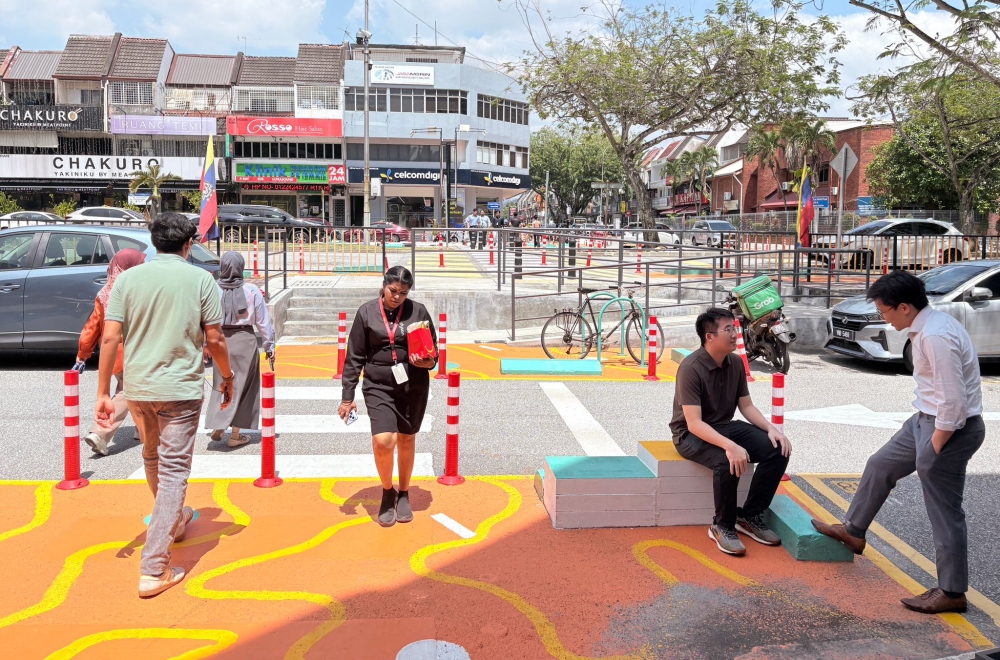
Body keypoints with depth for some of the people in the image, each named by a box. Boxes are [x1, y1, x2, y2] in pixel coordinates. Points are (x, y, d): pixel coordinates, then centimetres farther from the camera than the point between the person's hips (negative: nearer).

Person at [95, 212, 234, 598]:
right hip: (180, 389, -4)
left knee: (153, 461, 24)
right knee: (173, 471, 2)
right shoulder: (200, 280, -5)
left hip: (137, 388, 4)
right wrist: (228, 377, 11)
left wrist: (103, 393, 1)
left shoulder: (127, 279, 1)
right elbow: (215, 339, -5)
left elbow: (110, 338, -3)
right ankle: (154, 570, 0)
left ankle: (174, 522, 49)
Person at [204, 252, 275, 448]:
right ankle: (235, 434, 14)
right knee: (242, 386, 9)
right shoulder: (251, 291, -8)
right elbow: (263, 321, -4)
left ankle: (218, 426, 5)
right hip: (245, 340, -1)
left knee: (221, 385, 16)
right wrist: (269, 345, 6)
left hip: (220, 341, 2)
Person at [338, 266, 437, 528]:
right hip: (378, 385, -1)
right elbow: (354, 357, 3)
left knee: (406, 439, 12)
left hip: (413, 385, 1)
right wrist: (347, 396, 1)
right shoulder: (367, 312, 0)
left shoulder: (418, 311, 0)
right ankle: (387, 492, 13)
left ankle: (403, 494, 34)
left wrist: (430, 361, -14)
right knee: (383, 441, -15)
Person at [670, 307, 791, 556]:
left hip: (724, 427, 7)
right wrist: (730, 446, -41)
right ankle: (722, 526, -12)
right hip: (691, 434, -7)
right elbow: (694, 423, -28)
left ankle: (750, 516, 0)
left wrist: (771, 428, -11)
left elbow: (746, 406, 8)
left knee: (777, 450, -13)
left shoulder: (736, 363, -1)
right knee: (727, 462, -36)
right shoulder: (690, 368, -23)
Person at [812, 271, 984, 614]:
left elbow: (954, 402, -27)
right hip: (928, 419, 10)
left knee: (944, 511, 2)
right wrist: (926, 440, 16)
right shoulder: (927, 325, 4)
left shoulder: (936, 337, -28)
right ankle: (853, 531, 42)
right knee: (880, 466, 23)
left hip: (950, 428, -10)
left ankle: (952, 592, 18)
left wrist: (934, 449, -17)